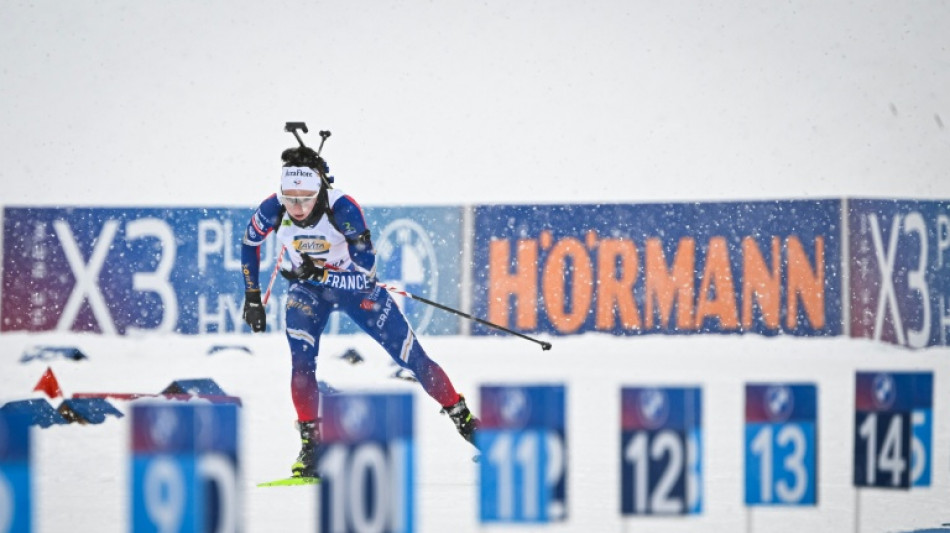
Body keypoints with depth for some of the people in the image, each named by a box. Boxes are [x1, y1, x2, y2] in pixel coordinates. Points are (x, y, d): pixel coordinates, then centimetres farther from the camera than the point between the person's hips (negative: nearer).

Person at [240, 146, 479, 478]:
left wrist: (319, 270, -45)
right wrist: (252, 297, -1)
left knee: (411, 356, 1)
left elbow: (366, 264, -34)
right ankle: (310, 445, -13)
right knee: (301, 361, -22)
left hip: (356, 288, -2)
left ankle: (461, 416, 18)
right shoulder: (273, 211, -24)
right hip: (308, 291, 2)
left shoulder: (343, 209, -33)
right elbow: (249, 244, -2)